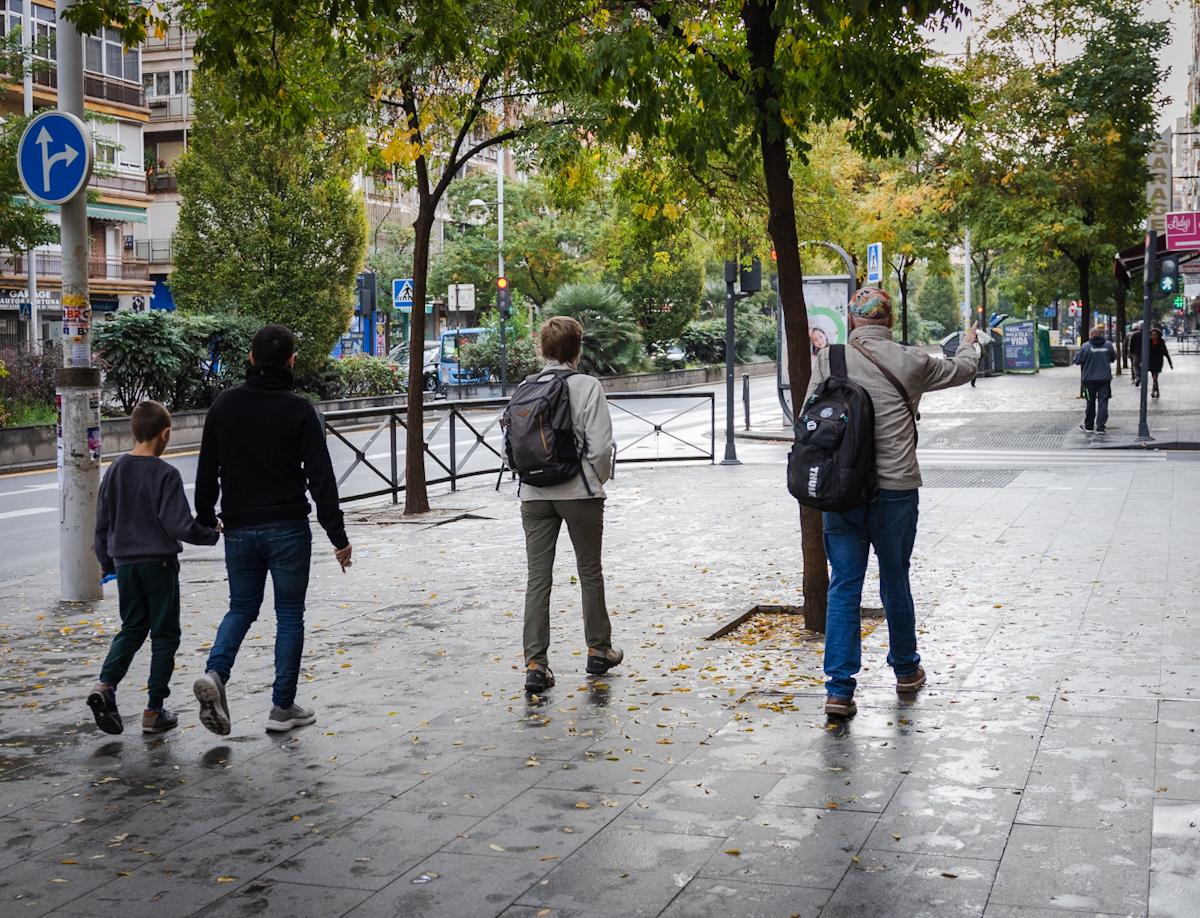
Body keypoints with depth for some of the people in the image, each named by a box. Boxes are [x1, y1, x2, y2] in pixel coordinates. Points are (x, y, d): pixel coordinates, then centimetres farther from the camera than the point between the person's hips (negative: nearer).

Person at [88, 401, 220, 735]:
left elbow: (102, 522, 8)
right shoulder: (166, 474, -14)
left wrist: (106, 561, 20)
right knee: (164, 635, 6)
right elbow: (180, 526, -18)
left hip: (125, 563, 5)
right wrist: (212, 534, -1)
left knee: (132, 629, 18)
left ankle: (105, 685, -5)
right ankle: (154, 711, 7)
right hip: (159, 563, -5)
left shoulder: (115, 471, 2)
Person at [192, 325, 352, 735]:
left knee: (241, 608, 16)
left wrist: (205, 520, 20)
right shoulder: (298, 410, -9)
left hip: (239, 528, 4)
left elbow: (207, 471, 8)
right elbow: (320, 477, -12)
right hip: (287, 529, -3)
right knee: (290, 616, 8)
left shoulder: (225, 404, 3)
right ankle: (283, 708, 10)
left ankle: (215, 673, -10)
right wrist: (338, 536, -8)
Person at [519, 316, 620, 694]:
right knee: (590, 572, 14)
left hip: (534, 495, 3)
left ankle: (536, 664, -1)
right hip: (579, 492, -3)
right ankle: (599, 651, 27)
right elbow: (601, 445, -13)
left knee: (538, 578, 4)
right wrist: (599, 479, 5)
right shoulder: (588, 386, -9)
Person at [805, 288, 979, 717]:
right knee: (895, 582, 16)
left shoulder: (829, 359, -1)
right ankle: (906, 669, 34)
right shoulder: (911, 362, -1)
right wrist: (969, 342, 38)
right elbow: (963, 369, 19)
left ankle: (839, 688, -2)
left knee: (843, 586, 3)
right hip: (895, 489, 0)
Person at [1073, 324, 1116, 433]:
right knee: (1103, 403, 1)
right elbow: (1113, 358, 14)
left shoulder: (1086, 346, -12)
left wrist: (1077, 353, 12)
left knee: (1090, 403, 12)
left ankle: (1088, 425, 23)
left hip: (1090, 379, -1)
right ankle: (1100, 427, -6)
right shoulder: (1108, 345, -1)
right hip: (1105, 378, 1)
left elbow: (1077, 361, -6)